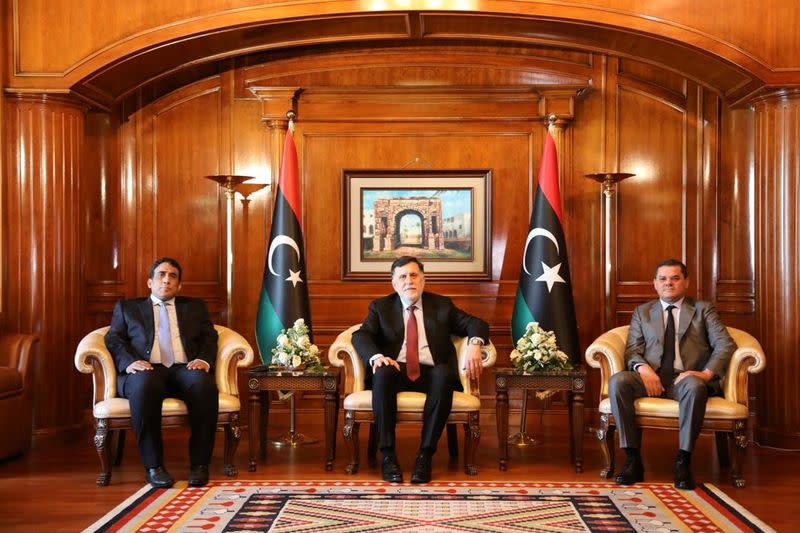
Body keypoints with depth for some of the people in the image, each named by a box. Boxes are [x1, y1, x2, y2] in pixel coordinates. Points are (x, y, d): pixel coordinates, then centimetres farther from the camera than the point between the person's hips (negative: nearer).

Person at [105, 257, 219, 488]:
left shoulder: (195, 307, 29)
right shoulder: (127, 307, 25)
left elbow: (209, 338, 16)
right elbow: (113, 340, 12)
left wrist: (203, 360, -8)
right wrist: (129, 362, -10)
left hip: (185, 368, 1)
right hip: (146, 370, -1)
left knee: (203, 382, -36)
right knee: (144, 384, -39)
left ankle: (199, 464, -27)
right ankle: (153, 466, -29)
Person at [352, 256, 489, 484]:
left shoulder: (442, 305, 17)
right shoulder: (381, 307, 15)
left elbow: (477, 324, 10)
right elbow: (360, 336, 0)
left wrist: (475, 343, -14)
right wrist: (377, 356, -23)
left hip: (430, 373, 0)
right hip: (396, 370, 0)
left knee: (444, 374, -35)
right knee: (383, 374, -35)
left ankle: (425, 455, -30)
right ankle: (387, 455, -28)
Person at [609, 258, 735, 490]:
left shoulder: (703, 309, 16)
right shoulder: (642, 312, 21)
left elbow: (725, 344, 3)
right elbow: (632, 350, 12)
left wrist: (707, 373, -15)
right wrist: (643, 368, -13)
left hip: (687, 378, -2)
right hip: (652, 378, 2)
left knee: (694, 385, -38)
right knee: (617, 381, -30)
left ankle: (683, 462, -26)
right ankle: (633, 460, -25)